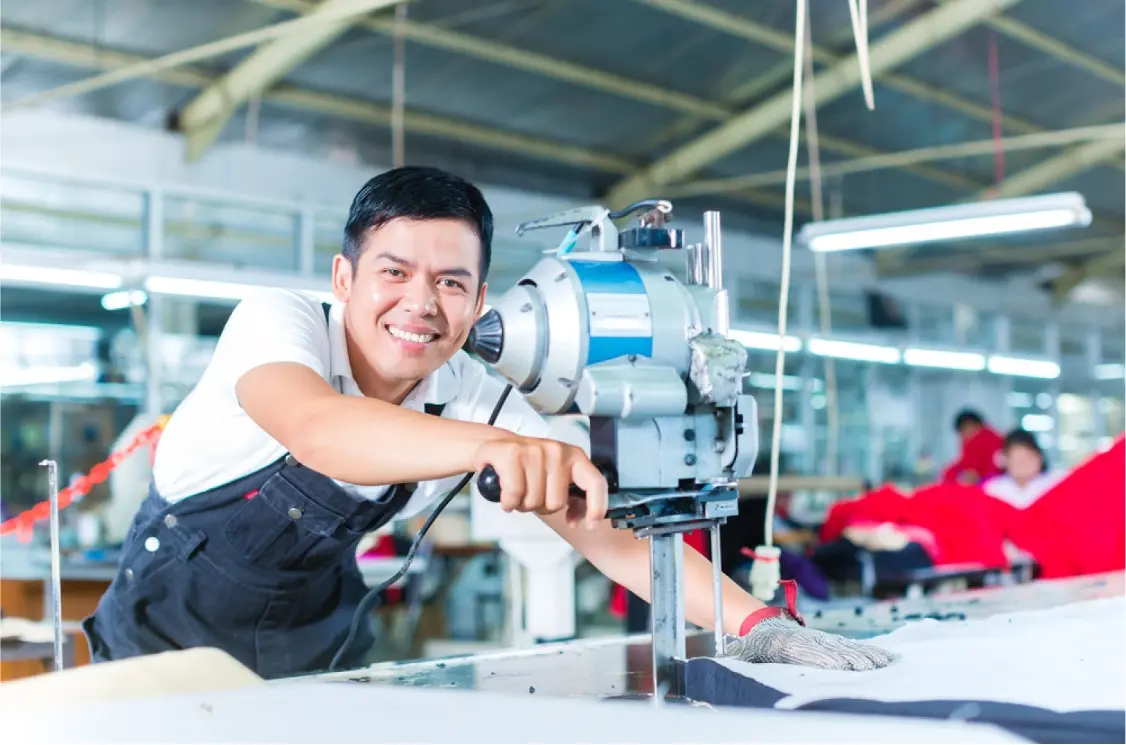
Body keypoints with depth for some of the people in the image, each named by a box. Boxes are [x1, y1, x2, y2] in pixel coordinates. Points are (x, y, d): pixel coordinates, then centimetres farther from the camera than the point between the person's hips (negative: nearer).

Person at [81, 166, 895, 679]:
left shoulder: (476, 399, -15)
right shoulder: (278, 320, -25)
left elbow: (608, 529, -16)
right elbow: (316, 428, -47)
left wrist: (761, 625, -28)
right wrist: (492, 444, -63)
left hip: (317, 645, 3)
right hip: (170, 641, -3)